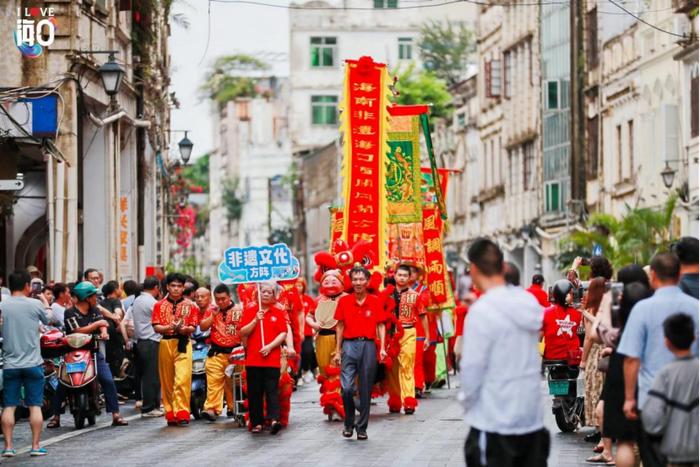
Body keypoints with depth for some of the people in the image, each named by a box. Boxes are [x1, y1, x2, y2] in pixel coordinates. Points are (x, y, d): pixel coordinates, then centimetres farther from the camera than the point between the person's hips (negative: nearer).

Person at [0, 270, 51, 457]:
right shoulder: (35, 304, -6)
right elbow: (49, 320, 12)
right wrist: (46, 304, 30)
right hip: (33, 363, -1)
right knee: (35, 405, 4)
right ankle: (36, 446, 5)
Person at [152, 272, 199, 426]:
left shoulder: (190, 305, 9)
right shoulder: (159, 305, 10)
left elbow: (193, 328, 4)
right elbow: (156, 327, 2)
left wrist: (184, 329, -17)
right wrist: (169, 327, -16)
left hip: (183, 344, -2)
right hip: (165, 343, 2)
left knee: (183, 379, -13)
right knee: (167, 381, 4)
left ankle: (182, 413, -14)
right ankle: (170, 413, 12)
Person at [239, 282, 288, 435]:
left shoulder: (279, 312, 7)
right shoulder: (250, 310, 8)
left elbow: (283, 333, 1)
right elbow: (243, 333, 2)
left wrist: (270, 346, -12)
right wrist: (255, 320, -12)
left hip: (272, 358, -1)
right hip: (253, 358, 1)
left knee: (272, 390, -9)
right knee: (254, 392, 2)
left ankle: (274, 419, -19)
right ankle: (256, 423, 7)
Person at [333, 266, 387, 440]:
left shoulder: (375, 302, 5)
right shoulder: (344, 301, 6)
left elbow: (380, 326, 7)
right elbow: (340, 326, 10)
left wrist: (382, 347, -4)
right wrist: (338, 351, 8)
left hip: (368, 345, 0)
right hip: (349, 345, 0)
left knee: (365, 390, 3)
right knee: (346, 387, -12)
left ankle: (362, 428, 11)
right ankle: (349, 422, 8)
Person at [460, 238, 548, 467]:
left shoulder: (481, 312, -16)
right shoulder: (530, 303, 4)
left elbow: (472, 369, -14)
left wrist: (466, 400, 5)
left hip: (494, 422, -6)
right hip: (532, 417, 6)